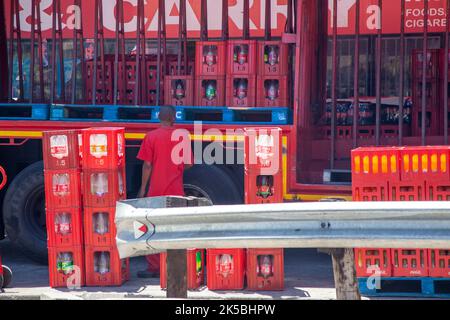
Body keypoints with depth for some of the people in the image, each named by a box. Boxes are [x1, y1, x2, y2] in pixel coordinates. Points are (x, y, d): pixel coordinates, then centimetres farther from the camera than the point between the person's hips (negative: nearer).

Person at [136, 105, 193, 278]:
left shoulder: (151, 136, -5)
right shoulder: (183, 137, 1)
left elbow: (147, 165, -6)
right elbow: (188, 164, 4)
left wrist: (143, 187, 1)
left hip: (156, 191, -1)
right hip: (176, 191, 2)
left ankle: (154, 267, 7)